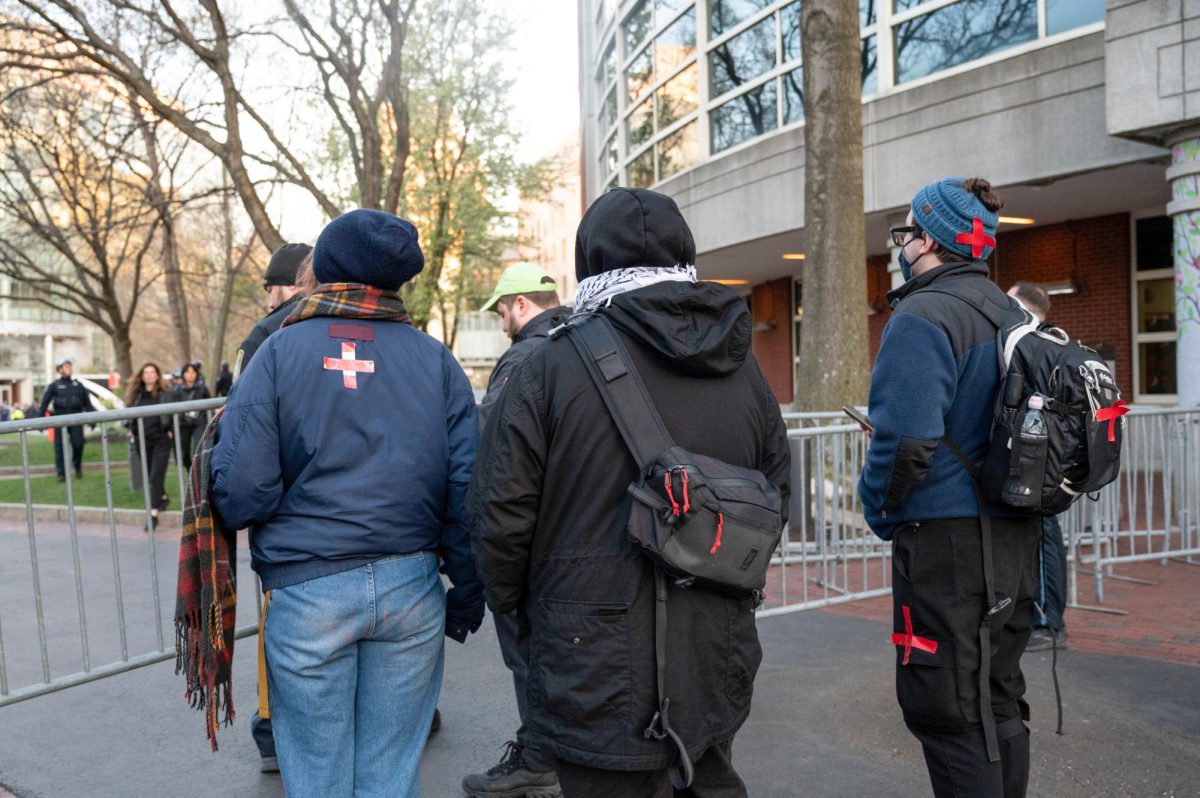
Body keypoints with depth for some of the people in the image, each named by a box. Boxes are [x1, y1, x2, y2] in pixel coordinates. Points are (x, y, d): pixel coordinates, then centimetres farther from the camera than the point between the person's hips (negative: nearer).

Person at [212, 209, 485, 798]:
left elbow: (240, 485, -10)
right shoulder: (435, 358, 3)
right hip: (413, 586, 2)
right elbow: (468, 486, -1)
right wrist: (468, 593, 8)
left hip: (307, 590, -1)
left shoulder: (279, 351, -2)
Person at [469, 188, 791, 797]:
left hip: (597, 681, -5)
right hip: (715, 675, 5)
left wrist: (517, 609, 7)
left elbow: (500, 518, -12)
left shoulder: (551, 367, -14)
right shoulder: (742, 370, 3)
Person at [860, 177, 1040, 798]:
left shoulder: (923, 317, -15)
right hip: (1013, 538, 9)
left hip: (945, 541, -9)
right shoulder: (1012, 313, 12)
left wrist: (881, 512, -8)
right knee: (998, 698, 20)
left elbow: (907, 440, -24)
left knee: (945, 710, 1)